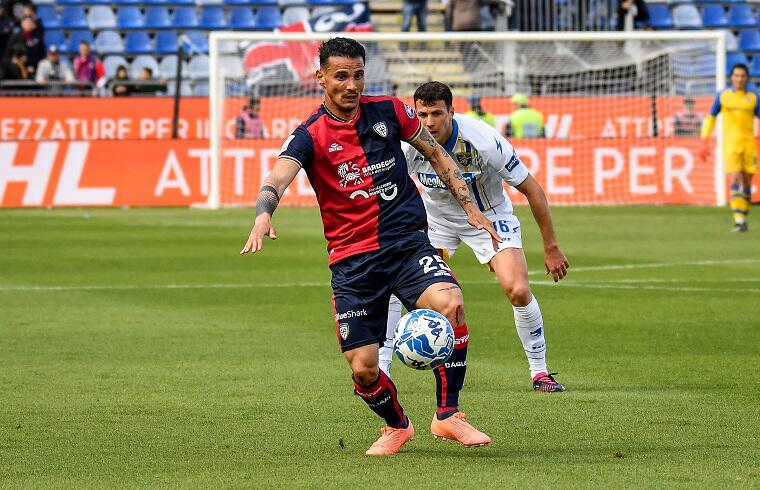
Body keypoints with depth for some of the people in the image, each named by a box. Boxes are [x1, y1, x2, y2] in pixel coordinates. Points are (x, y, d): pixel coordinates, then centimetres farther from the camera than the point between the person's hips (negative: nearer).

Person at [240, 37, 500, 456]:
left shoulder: (388, 111, 4)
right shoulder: (310, 135, -5)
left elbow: (436, 155, 18)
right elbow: (277, 178, -23)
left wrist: (470, 207, 12)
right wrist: (263, 216, -44)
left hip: (408, 244, 1)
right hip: (352, 261, -1)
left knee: (449, 303, -30)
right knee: (363, 368, -5)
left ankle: (448, 416, -13)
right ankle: (396, 426, 31)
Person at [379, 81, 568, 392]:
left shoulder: (484, 141, -31)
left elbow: (531, 189, -21)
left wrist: (551, 248, -17)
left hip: (489, 216, -3)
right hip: (434, 218, 3)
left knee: (518, 290, -21)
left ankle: (539, 371, 0)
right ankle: (380, 371, -2)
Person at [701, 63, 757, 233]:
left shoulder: (753, 98, 7)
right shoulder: (722, 95, 5)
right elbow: (710, 118, 10)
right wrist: (705, 143, 1)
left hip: (749, 143, 2)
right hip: (730, 144, -2)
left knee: (747, 181, 3)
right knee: (735, 179, -15)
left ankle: (743, 217, 18)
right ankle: (738, 220, -20)